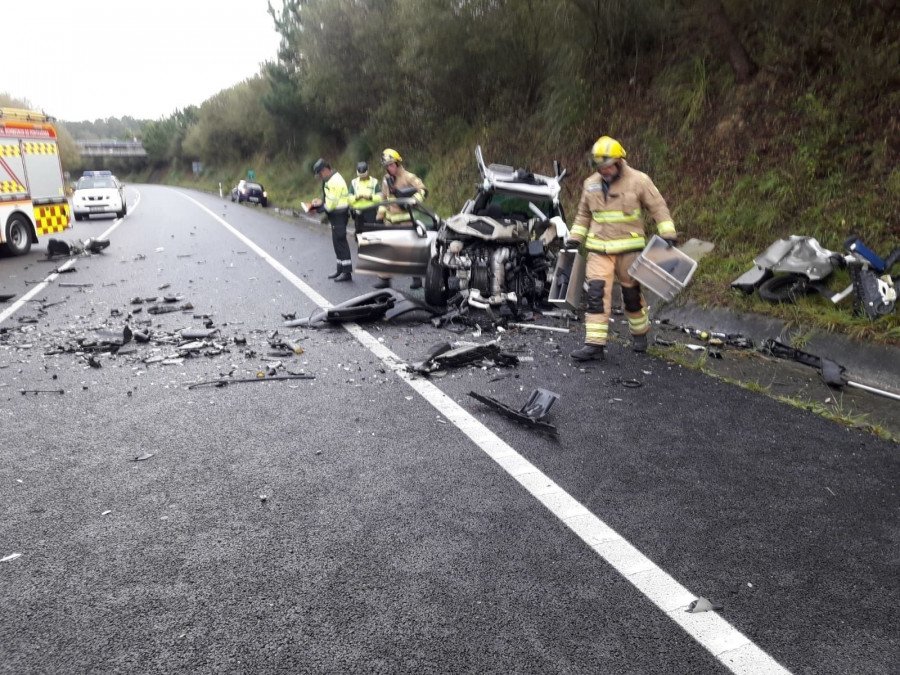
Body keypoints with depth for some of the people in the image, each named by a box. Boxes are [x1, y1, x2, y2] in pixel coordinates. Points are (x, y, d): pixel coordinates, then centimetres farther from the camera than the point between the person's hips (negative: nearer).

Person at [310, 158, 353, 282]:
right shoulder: (330, 180, 14)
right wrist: (321, 202, 5)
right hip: (336, 215, 10)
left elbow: (332, 203, -21)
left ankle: (347, 272, -6)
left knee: (340, 242, -9)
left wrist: (320, 208, -8)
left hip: (339, 215, -10)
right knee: (338, 242, 14)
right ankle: (341, 269, 23)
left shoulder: (335, 181, -19)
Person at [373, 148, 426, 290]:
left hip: (406, 219, -6)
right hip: (390, 219, 6)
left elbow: (423, 190, -13)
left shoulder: (408, 177, -7)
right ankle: (384, 278, 9)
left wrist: (415, 199, -30)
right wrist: (380, 213, 13)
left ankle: (417, 277, 11)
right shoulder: (386, 180, 14)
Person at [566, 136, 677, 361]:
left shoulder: (638, 180, -6)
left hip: (629, 248, -2)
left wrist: (668, 234, -10)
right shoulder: (590, 184, 6)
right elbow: (583, 214, 18)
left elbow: (658, 207, -2)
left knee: (631, 293, 10)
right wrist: (575, 238, 12)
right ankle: (594, 344, -8)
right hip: (599, 249, 3)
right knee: (597, 293, -9)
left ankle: (639, 333, 33)